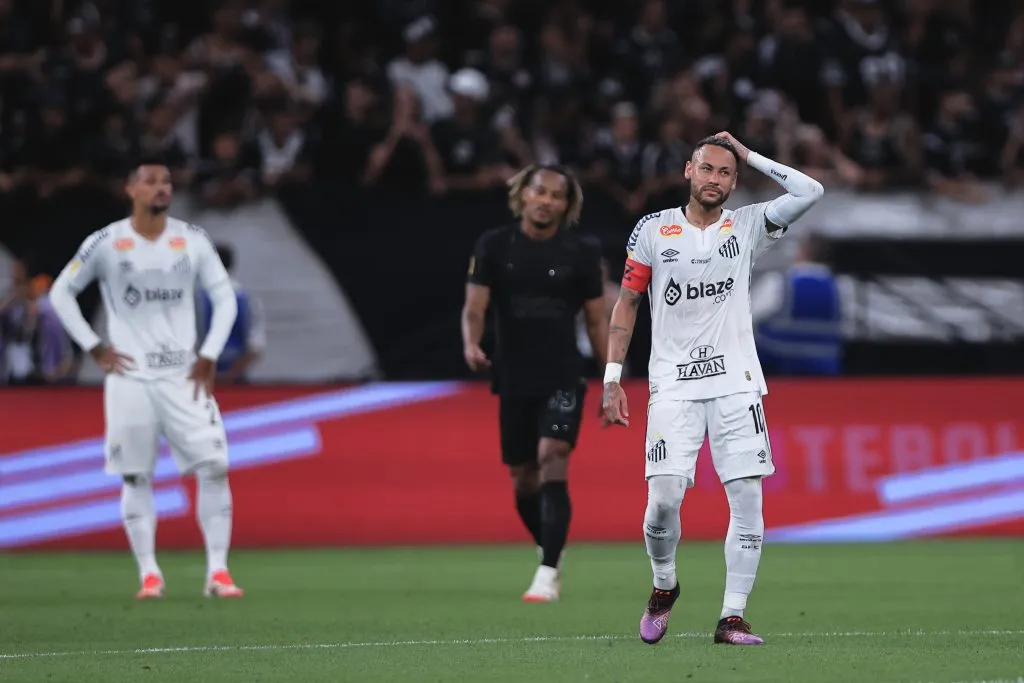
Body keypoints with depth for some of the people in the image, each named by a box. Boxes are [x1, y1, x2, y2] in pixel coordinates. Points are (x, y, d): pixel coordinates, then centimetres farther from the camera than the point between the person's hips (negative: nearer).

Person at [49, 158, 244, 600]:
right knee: (136, 477, 0)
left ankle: (217, 572, -4)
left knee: (214, 467, -9)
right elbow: (61, 293, 5)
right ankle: (149, 574, 8)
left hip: (184, 377, 1)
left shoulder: (193, 241, 3)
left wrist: (209, 356, 1)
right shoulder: (106, 243, -3)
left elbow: (224, 298, 10)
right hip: (129, 378, -1)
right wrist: (95, 348, -2)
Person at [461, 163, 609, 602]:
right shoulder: (494, 246, 0)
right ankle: (551, 552, 35)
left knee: (552, 464, -19)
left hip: (562, 379, -2)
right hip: (513, 380, 2)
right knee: (522, 480, 10)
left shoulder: (581, 254, -1)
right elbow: (474, 306, -6)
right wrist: (471, 343, -28)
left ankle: (548, 575, -21)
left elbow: (597, 320, 5)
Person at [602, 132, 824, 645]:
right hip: (673, 386, -1)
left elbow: (809, 193, -4)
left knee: (747, 497, -7)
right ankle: (664, 586, 17)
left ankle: (732, 618, 0)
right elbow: (626, 304, 9)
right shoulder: (653, 231, 5)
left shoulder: (746, 227, 7)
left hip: (736, 383, 1)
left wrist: (749, 156, 1)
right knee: (663, 500, -11)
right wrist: (612, 378, 3)